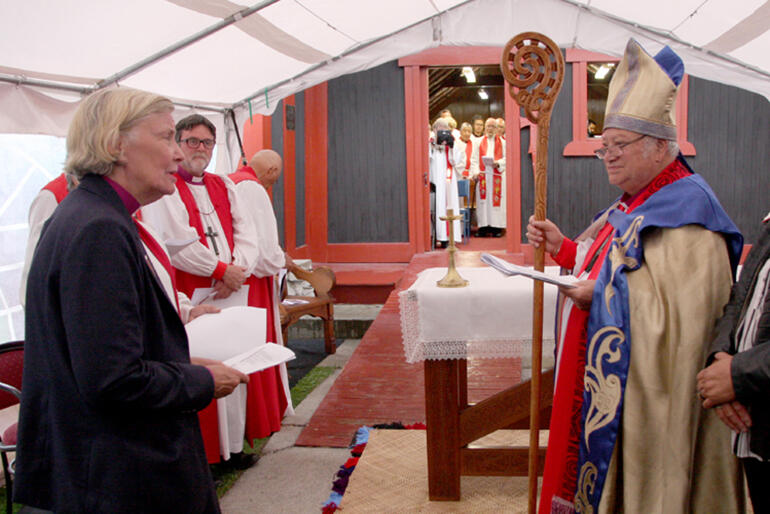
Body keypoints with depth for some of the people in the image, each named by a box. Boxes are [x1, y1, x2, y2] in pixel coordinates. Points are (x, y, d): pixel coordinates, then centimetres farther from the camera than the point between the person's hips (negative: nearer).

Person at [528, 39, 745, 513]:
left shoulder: (686, 214, -19)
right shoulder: (633, 207, 11)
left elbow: (681, 315, -26)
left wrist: (604, 295, -23)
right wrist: (565, 249, 4)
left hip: (648, 392, -9)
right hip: (610, 383, 9)